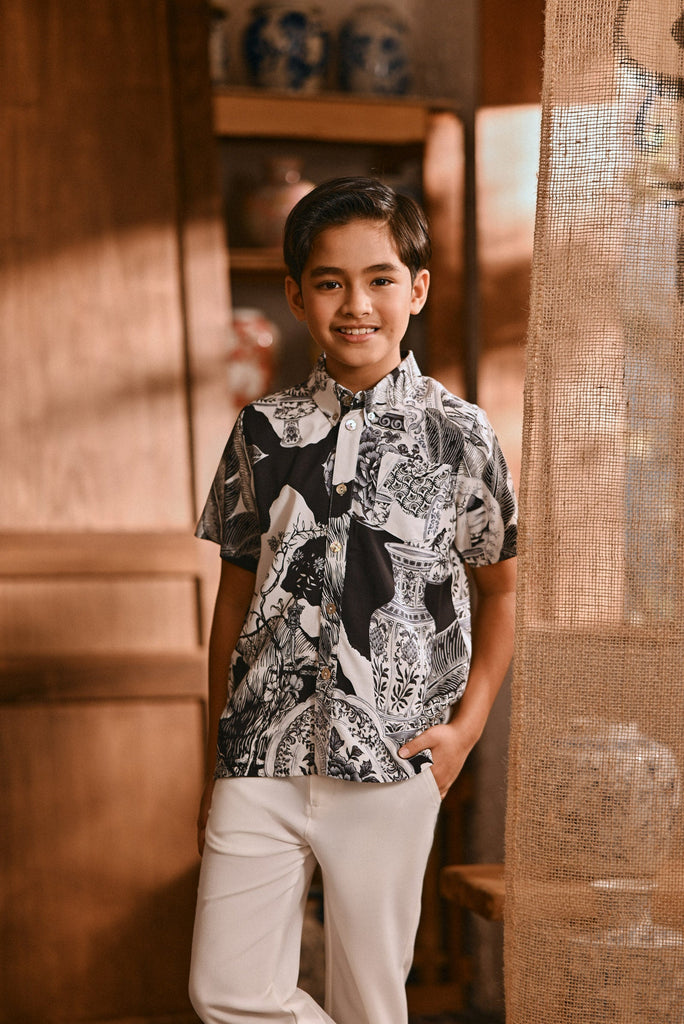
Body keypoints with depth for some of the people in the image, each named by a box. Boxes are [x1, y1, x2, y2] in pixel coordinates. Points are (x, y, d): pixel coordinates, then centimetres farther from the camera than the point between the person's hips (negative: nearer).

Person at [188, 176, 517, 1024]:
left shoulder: (458, 435, -2)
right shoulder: (263, 432, 5)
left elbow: (501, 589, 9)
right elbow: (235, 598, 11)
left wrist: (466, 725, -1)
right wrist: (215, 759, 12)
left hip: (391, 764, -2)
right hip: (261, 760, 2)